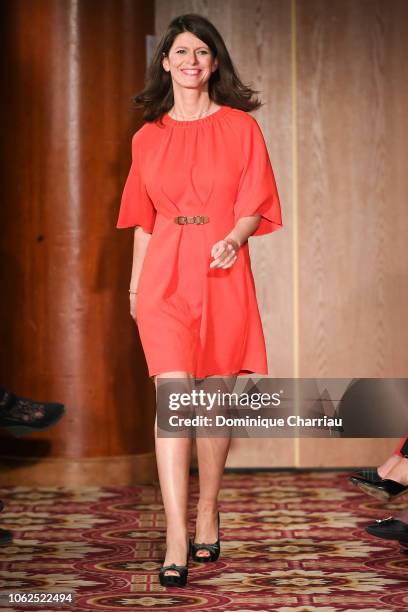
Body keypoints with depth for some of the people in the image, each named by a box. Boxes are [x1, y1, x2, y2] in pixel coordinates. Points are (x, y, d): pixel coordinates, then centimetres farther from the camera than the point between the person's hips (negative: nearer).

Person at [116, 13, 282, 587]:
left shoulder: (240, 127, 4)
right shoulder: (148, 138, 10)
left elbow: (256, 205, 1)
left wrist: (233, 239, -18)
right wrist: (135, 283, 18)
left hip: (224, 273, 0)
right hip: (165, 275, 0)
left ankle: (208, 519, 25)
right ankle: (176, 541, -16)